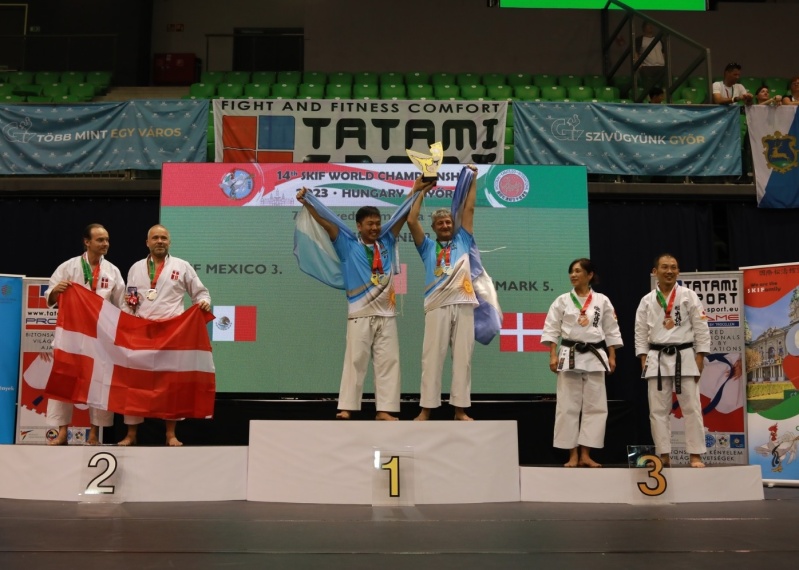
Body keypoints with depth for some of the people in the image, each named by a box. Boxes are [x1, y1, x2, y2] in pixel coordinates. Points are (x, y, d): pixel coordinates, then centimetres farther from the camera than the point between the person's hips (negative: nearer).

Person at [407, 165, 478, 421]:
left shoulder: (462, 241, 20)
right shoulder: (428, 246, 17)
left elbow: (469, 209, 17)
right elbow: (411, 221, 7)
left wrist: (473, 180, 16)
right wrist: (420, 192, 12)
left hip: (463, 304, 1)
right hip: (438, 306, -1)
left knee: (463, 357, 1)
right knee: (432, 357, -3)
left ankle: (460, 409, 5)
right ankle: (426, 408, 0)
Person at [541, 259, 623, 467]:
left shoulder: (602, 301, 4)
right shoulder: (562, 301, 2)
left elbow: (611, 331, 8)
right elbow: (551, 329, 1)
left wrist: (611, 357, 3)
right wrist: (553, 356, -7)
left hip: (595, 357, 1)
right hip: (570, 356, -1)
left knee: (595, 406, 1)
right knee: (568, 406, -1)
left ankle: (585, 455, 9)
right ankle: (573, 455, 8)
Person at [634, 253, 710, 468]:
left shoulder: (688, 296, 0)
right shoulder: (647, 301, 6)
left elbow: (701, 329, -1)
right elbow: (641, 333, 7)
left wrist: (699, 361, -6)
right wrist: (644, 362, 0)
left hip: (684, 357, -2)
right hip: (657, 360, 2)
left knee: (692, 408, -1)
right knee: (658, 410, 4)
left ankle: (695, 455, 8)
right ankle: (664, 455, 12)